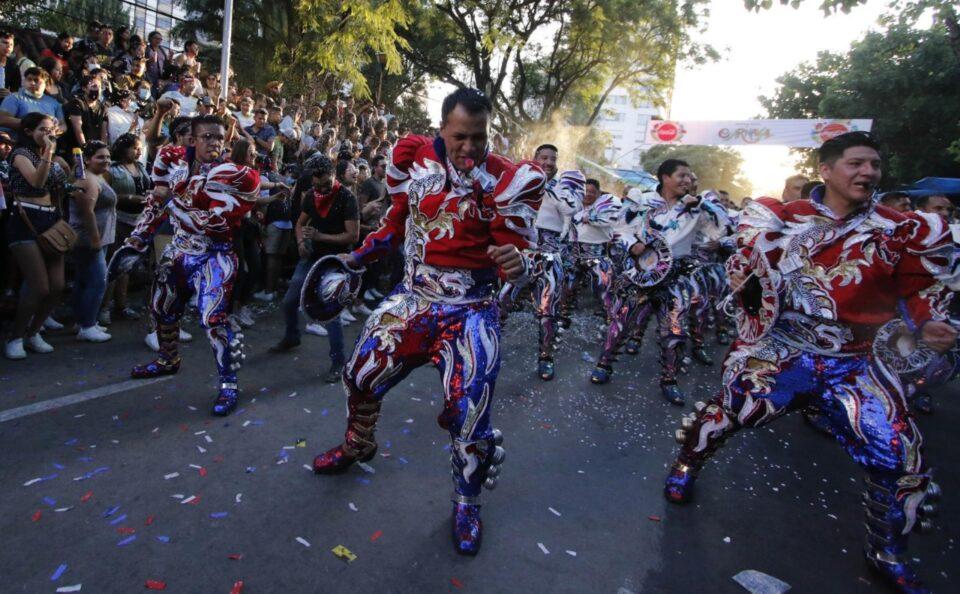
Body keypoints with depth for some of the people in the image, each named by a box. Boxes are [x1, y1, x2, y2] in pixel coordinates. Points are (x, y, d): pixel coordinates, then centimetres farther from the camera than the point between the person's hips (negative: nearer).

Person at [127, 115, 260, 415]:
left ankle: (229, 384, -4)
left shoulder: (230, 176, -18)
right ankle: (168, 359, 48)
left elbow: (211, 223, -25)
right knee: (161, 306, 22)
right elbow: (159, 200, 12)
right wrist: (138, 237, 14)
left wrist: (174, 200, -23)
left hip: (213, 254, -7)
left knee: (213, 318, -19)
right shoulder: (175, 160, -1)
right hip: (179, 248, 7)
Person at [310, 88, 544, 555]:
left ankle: (467, 503, 22)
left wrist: (516, 263, -33)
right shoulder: (415, 159, -2)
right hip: (413, 296, 4)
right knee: (361, 374, 13)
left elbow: (518, 252, -10)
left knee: (469, 411, -7)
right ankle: (356, 446, 46)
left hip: (470, 309, -4)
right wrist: (356, 259, 19)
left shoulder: (507, 180, -13)